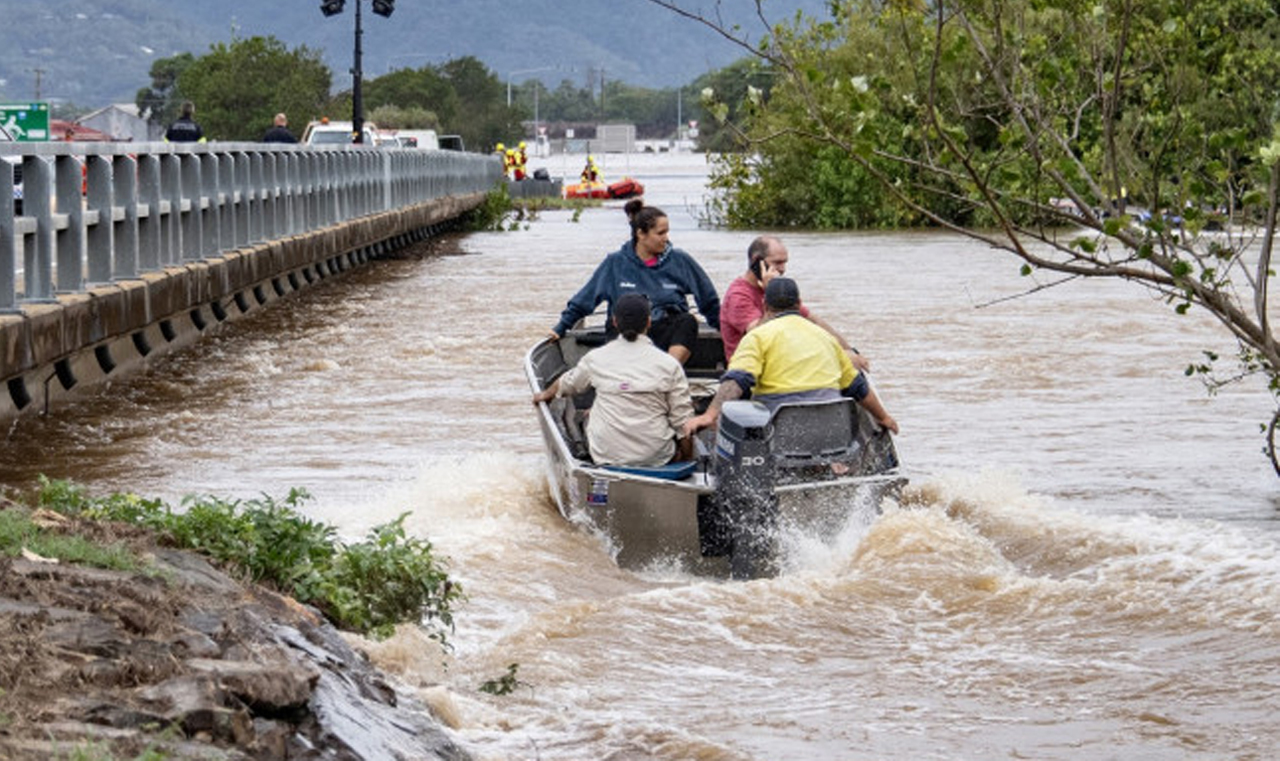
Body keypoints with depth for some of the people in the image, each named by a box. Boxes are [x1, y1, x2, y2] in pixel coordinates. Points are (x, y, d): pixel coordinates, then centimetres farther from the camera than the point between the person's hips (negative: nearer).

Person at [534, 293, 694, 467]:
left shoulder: (596, 358, 2)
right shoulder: (669, 364, -5)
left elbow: (566, 384, 23)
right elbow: (683, 422, -4)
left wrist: (546, 395, 46)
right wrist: (688, 458, 11)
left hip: (605, 457, 0)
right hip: (656, 459, 0)